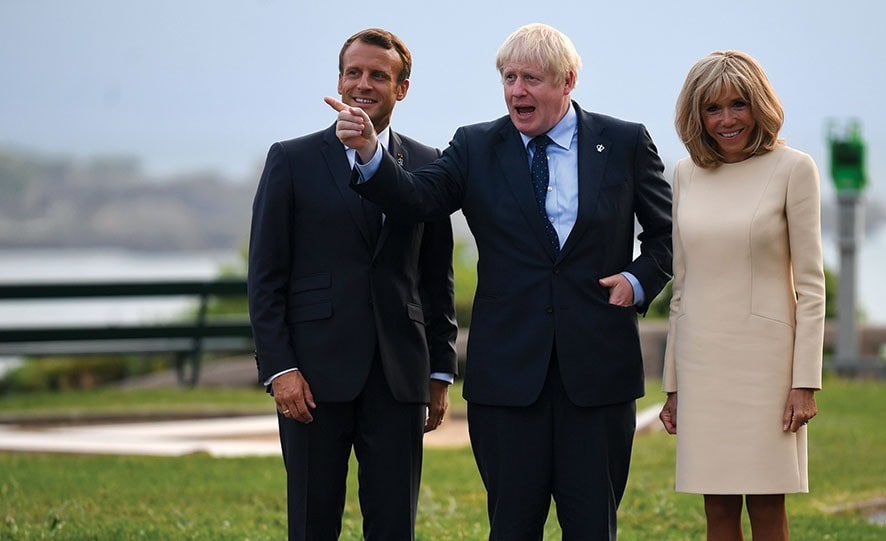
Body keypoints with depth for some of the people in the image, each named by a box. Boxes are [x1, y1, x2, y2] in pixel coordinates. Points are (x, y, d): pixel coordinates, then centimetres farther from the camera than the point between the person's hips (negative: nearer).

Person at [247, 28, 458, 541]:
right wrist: (278, 368, -8)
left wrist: (441, 372, 9)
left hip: (398, 377, 2)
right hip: (316, 373, -2)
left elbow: (438, 277, 13)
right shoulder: (293, 161, 3)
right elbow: (266, 276, 0)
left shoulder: (427, 166, 9)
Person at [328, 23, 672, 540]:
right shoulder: (477, 148, 5)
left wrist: (639, 280, -4)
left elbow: (667, 232, 13)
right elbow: (416, 199, -10)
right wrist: (369, 152, -27)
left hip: (597, 368, -1)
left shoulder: (626, 144, 4)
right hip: (509, 371, 1)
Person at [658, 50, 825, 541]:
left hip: (764, 358, -4)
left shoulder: (792, 169, -3)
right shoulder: (687, 174, 9)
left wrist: (806, 381, -11)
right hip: (702, 361, 4)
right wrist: (672, 382, 13)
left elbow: (810, 283, -5)